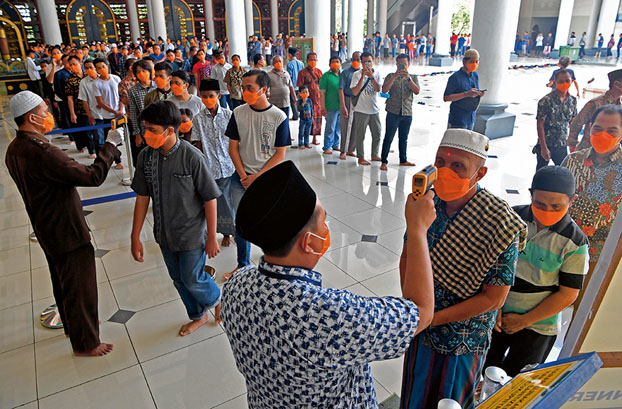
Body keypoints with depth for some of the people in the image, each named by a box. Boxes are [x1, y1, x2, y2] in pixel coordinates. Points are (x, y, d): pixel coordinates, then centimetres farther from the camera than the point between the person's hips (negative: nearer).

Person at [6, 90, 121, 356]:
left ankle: (73, 324, 47)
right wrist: (110, 146, -20)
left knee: (63, 282, 26)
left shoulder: (14, 150, 2)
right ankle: (85, 343, 23)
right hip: (67, 233, -10)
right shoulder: (43, 152, -29)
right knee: (80, 287, 6)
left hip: (46, 230, 10)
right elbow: (93, 177, -30)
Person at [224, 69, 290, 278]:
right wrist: (243, 176, -8)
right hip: (241, 177, 3)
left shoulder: (279, 117, -9)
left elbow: (280, 153, -8)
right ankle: (242, 265, 28)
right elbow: (233, 147, 2)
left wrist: (257, 177, -12)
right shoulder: (238, 113, -1)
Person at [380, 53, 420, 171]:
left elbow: (417, 91, -9)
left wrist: (408, 78, -19)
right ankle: (384, 162, 4)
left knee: (404, 138, 14)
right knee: (388, 138, -3)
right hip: (393, 112, -3)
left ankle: (403, 160, 27)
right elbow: (384, 90, -13)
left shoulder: (413, 77, 8)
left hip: (407, 113, 3)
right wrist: (395, 76, -20)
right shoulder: (391, 76, 3)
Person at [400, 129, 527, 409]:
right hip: (419, 327, 4)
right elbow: (406, 257, -1)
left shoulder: (501, 225, -26)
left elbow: (493, 298, -21)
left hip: (463, 337, -3)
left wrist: (431, 318, -21)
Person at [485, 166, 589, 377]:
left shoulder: (575, 243, -15)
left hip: (537, 325, -3)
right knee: (485, 369, 20)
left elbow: (568, 294, -12)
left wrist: (524, 321, -11)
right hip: (497, 315, 3)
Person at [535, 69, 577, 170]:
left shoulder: (572, 101, 3)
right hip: (546, 145, -4)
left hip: (562, 146, 5)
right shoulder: (546, 101, -14)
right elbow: (540, 125, -15)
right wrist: (544, 148, -17)